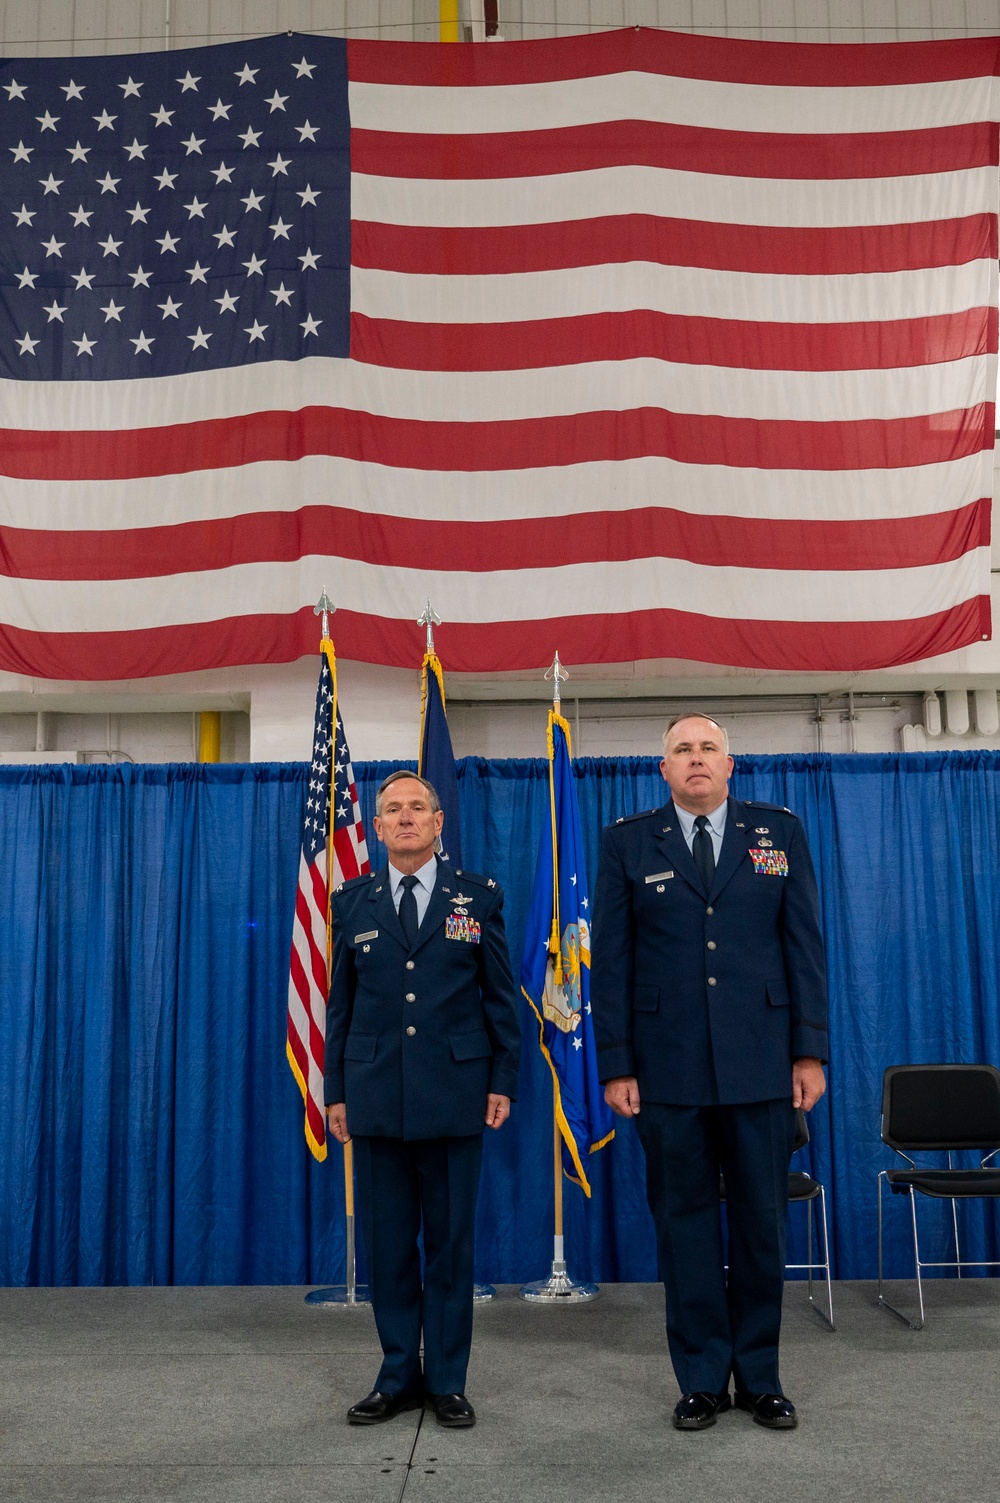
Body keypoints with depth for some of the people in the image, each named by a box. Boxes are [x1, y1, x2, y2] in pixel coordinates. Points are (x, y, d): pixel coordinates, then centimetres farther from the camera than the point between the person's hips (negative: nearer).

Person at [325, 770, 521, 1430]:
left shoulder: (479, 895, 4)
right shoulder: (352, 902, 8)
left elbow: (502, 996, 5)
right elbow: (340, 1002, 10)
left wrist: (504, 1081, -1)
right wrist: (336, 1091, 6)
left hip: (455, 1095, -1)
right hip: (376, 1097, 2)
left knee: (451, 1241, 6)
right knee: (387, 1242, 8)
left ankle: (448, 1381, 19)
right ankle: (399, 1378, 23)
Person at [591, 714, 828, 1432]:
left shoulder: (780, 832, 7)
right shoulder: (627, 843, 4)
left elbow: (805, 944, 5)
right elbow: (611, 962, 3)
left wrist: (811, 1051, -1)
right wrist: (616, 1065, -2)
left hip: (761, 1063, 1)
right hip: (668, 1067, 0)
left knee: (763, 1220, 9)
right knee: (685, 1218, 7)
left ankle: (760, 1375, 25)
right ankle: (702, 1378, 21)